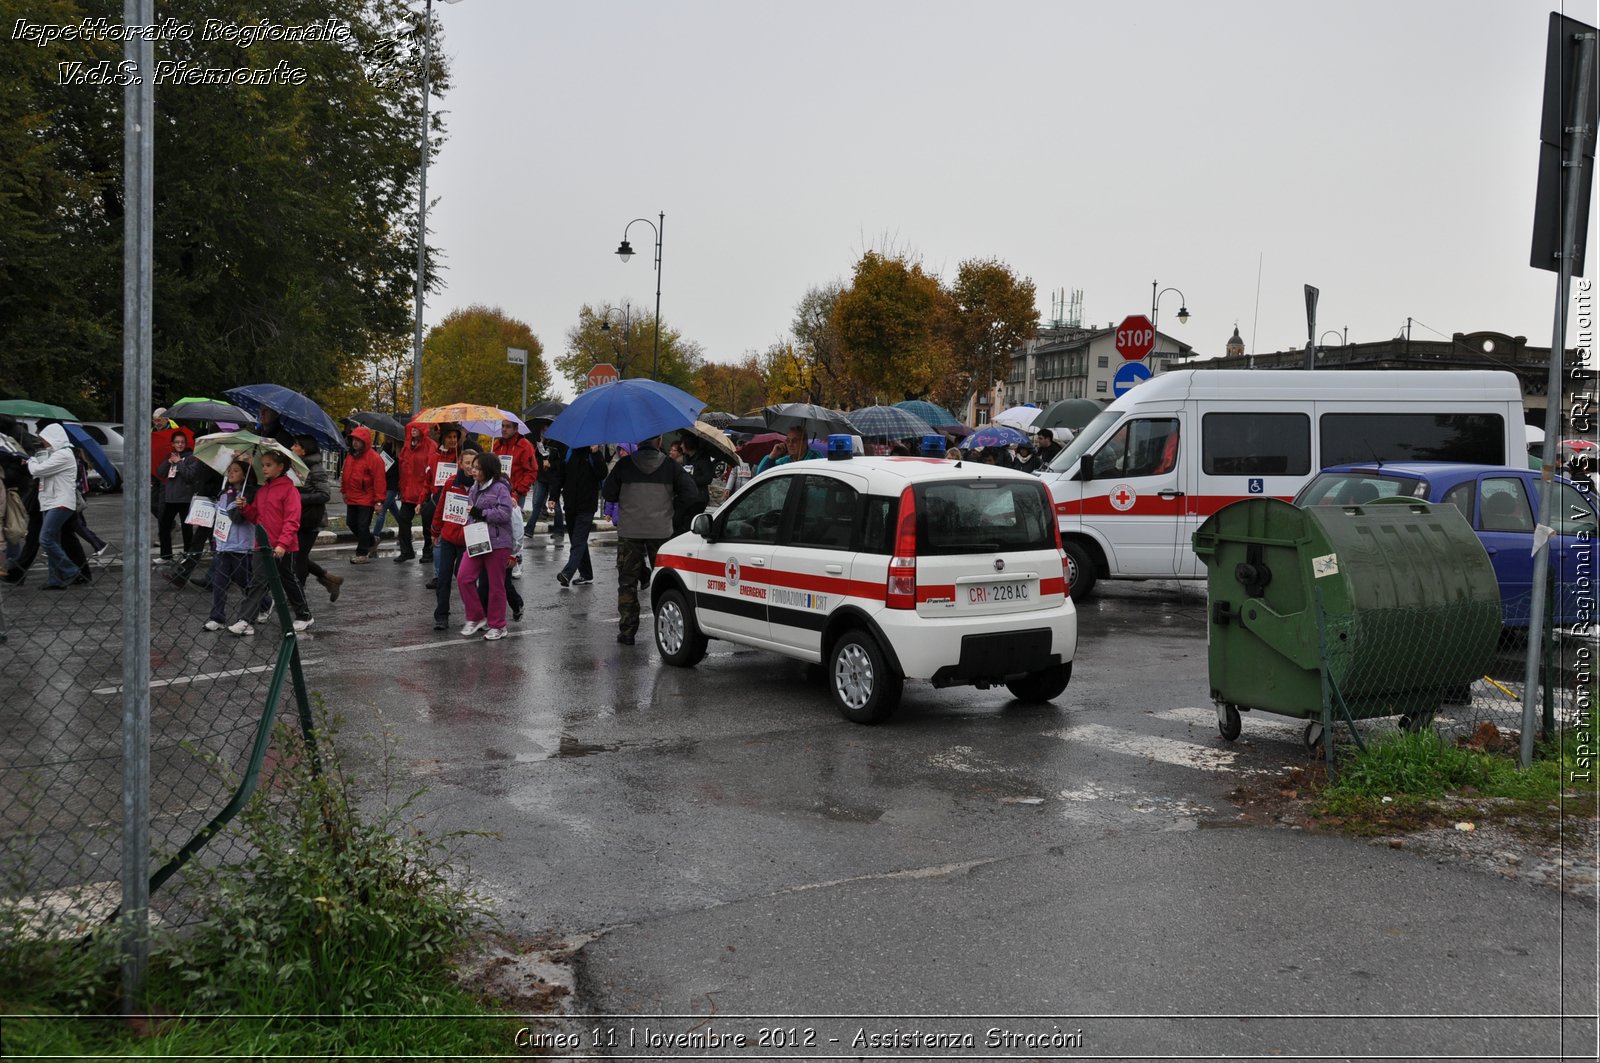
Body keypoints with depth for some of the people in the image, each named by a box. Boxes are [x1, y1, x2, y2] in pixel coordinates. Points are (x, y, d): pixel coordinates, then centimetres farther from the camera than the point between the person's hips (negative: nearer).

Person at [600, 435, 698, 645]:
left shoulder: (624, 465, -3)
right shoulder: (670, 466, -2)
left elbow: (607, 493, 0)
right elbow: (691, 493, -9)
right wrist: (670, 507, 5)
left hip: (629, 531, 0)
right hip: (661, 531, 0)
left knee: (627, 582, 8)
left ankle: (627, 631, 6)